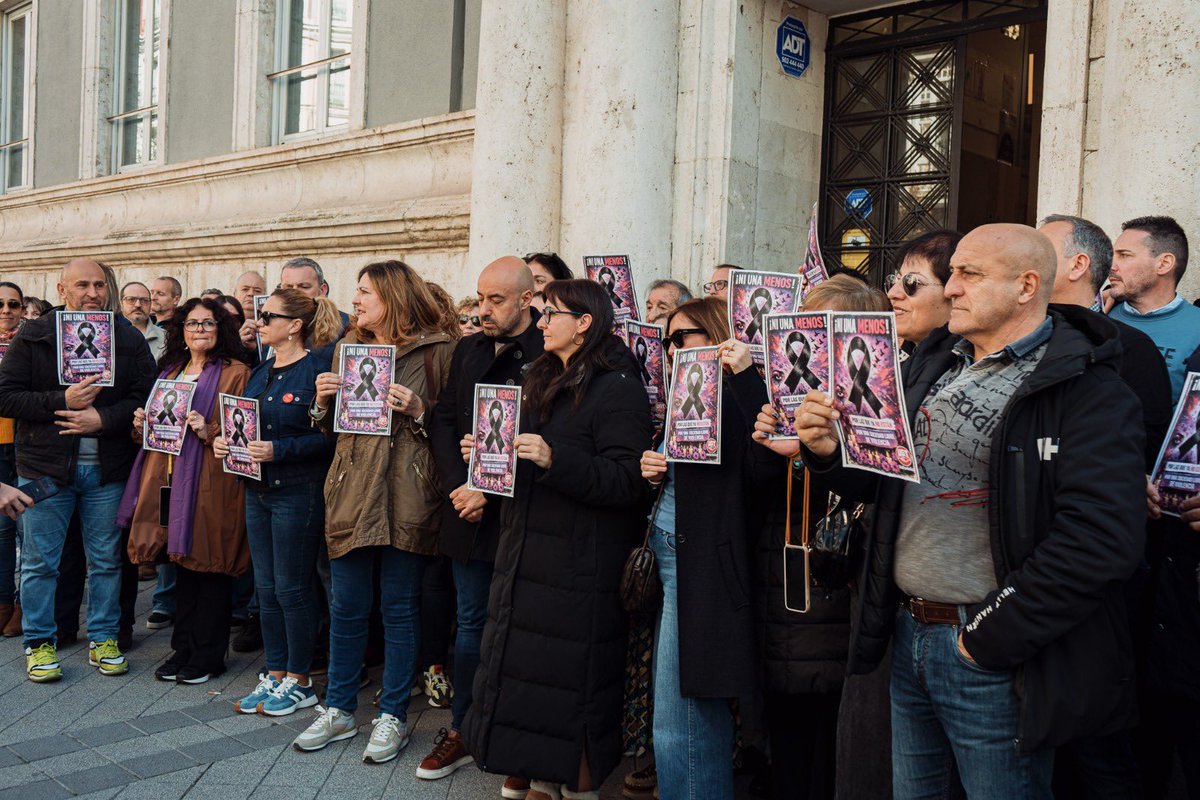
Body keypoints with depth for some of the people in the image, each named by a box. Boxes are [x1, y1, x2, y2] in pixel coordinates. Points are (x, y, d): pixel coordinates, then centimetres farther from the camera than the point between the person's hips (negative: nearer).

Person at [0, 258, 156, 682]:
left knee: (106, 559, 10)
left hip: (108, 469, 1)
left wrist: (104, 418, -15)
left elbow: (145, 396, -1)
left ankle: (103, 639, 23)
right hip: (45, 464, -1)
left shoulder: (128, 338, 5)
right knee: (40, 561, 6)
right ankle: (39, 642, 21)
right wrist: (62, 402, -16)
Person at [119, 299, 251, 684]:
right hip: (169, 482, 6)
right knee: (182, 565, 11)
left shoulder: (236, 373, -2)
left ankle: (208, 656, 10)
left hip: (210, 484, -6)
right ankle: (183, 648, 21)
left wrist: (210, 432, -22)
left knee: (209, 568, -1)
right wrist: (143, 425, 6)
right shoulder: (170, 371, 19)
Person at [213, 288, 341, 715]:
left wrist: (278, 450, -25)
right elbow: (245, 426, 18)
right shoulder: (259, 373, 14)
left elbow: (327, 437, -18)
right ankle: (275, 675, 24)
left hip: (298, 493, -8)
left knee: (292, 588, 0)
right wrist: (225, 441, -1)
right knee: (266, 588, 13)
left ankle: (299, 683, 14)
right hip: (258, 489, 8)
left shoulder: (315, 372, -12)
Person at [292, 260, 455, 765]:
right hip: (351, 491, 5)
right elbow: (332, 426, 20)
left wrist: (418, 412, -19)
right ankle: (338, 710, 26)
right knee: (346, 606, 11)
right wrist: (323, 401, 0)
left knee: (399, 608, 5)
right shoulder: (348, 347, 15)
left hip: (406, 494, -5)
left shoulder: (436, 350, -3)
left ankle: (393, 717, 19)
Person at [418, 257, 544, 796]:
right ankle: (461, 732, 29)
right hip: (468, 514, 6)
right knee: (471, 624, 16)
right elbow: (443, 421, 9)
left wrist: (490, 492, -16)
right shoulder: (467, 351, 10)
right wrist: (459, 487, -4)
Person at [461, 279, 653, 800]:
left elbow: (627, 481, -19)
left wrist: (555, 459, -28)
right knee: (527, 675, 13)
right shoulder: (541, 381, 16)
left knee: (573, 685, 0)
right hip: (526, 556, 8)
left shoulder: (617, 389, -10)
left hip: (579, 565, -8)